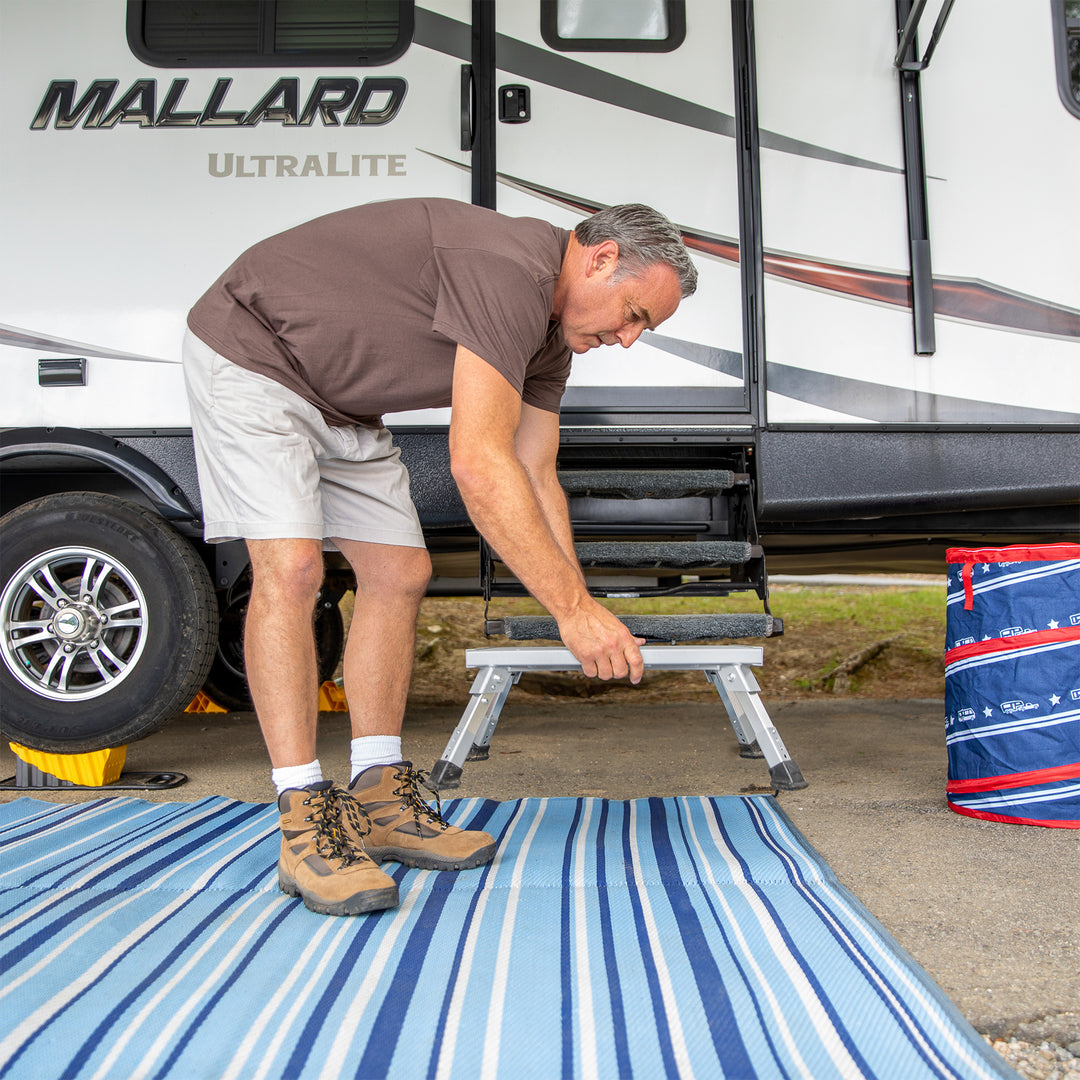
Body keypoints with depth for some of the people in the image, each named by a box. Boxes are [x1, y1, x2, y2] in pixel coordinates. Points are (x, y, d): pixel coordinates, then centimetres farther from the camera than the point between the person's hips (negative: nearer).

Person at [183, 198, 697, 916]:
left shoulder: (549, 336, 2)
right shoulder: (511, 268, -30)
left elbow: (535, 479, 3)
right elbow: (479, 467, -36)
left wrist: (583, 614, -5)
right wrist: (574, 607, -33)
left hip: (342, 404, 9)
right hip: (250, 354, -9)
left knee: (399, 574, 1)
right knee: (290, 569, -20)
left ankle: (380, 801, 9)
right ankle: (306, 821, -14)